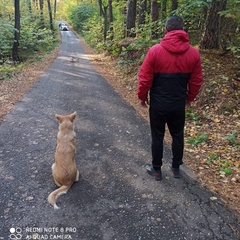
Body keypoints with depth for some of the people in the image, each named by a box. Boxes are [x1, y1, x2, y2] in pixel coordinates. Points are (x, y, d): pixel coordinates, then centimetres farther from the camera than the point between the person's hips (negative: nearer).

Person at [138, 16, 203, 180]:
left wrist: (142, 96, 5)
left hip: (158, 104, -2)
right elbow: (196, 81, 3)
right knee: (178, 136, 18)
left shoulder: (155, 51, -14)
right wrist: (189, 98, 18)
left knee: (157, 137, 12)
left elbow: (145, 79, -11)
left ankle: (157, 169, 26)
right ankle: (176, 168, 33)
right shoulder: (194, 53, -4)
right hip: (179, 104, 3)